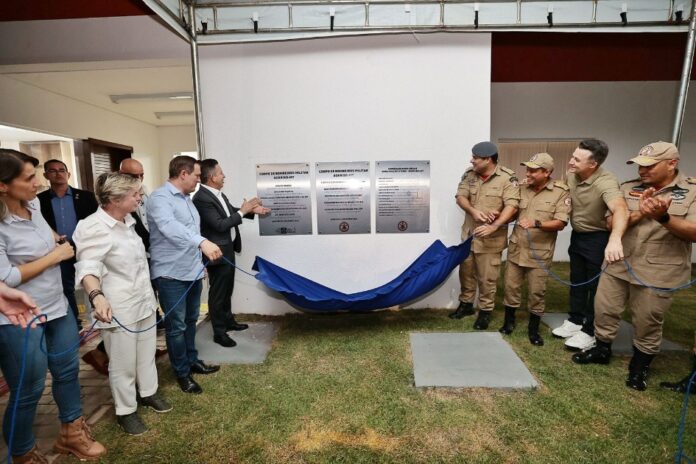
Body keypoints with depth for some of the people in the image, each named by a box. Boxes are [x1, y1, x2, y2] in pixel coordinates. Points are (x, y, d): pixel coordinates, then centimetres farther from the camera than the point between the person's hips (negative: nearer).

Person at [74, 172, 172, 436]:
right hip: (118, 310, -8)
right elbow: (88, 266, -31)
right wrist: (96, 296, -49)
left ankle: (148, 393, 41)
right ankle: (125, 412, 28)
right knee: (123, 364, 8)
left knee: (147, 354, 21)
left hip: (144, 301, 8)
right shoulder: (94, 228, -20)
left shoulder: (126, 221, 7)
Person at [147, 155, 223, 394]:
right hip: (171, 275, -8)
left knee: (190, 321, 19)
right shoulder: (160, 197, -16)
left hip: (193, 272, 9)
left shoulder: (186, 199, 13)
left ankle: (192, 361, 35)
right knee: (176, 326, 4)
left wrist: (200, 263, 17)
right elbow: (170, 227, -35)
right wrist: (202, 242, -49)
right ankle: (182, 373, 19)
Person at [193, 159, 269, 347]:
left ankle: (228, 321, 38)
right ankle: (219, 332, 17)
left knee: (227, 289, 21)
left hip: (228, 248, 10)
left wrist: (251, 211, 6)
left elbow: (230, 211, 19)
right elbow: (220, 225, -26)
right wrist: (243, 211, -20)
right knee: (218, 292, 4)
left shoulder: (217, 193, 6)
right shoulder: (202, 198, -23)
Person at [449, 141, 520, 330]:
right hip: (469, 233, 5)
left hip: (491, 238, -5)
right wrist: (473, 211, -20)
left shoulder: (507, 178, -12)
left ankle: (485, 311, 22)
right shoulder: (469, 174, 4)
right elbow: (460, 197, -1)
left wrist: (494, 226, -30)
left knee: (487, 277, 4)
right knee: (466, 271, 15)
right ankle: (466, 304, 33)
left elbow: (512, 206, -19)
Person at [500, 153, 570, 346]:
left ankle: (533, 329, 24)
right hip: (516, 248, 3)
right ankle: (509, 321, 28)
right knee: (511, 286, 10)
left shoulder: (561, 192, -6)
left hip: (539, 252, -3)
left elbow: (560, 223, -12)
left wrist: (536, 223, -25)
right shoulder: (522, 188, 5)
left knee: (536, 291, 6)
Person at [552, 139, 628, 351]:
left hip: (598, 239, -7)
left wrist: (614, 239, -65)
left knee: (596, 286, 6)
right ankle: (575, 320, 33)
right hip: (577, 235, 7)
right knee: (577, 281, 17)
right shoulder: (571, 175, -8)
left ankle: (590, 332, 20)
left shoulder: (605, 182, -30)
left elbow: (621, 210, -48)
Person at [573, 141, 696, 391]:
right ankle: (602, 349, 34)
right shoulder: (628, 188, 2)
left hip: (657, 271, -3)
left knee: (647, 321, 10)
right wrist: (638, 214, -19)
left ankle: (640, 365, 32)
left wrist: (663, 217, -26)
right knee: (604, 309, 12)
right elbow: (612, 223, -3)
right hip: (618, 265, 3)